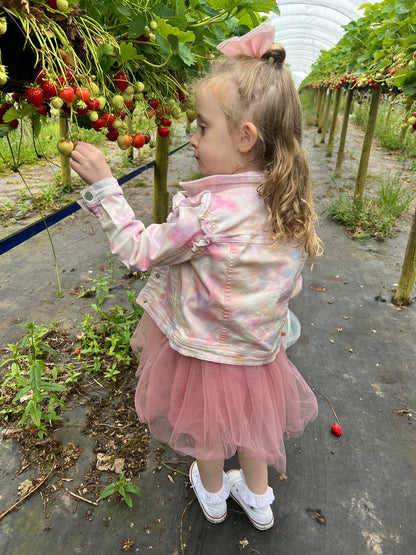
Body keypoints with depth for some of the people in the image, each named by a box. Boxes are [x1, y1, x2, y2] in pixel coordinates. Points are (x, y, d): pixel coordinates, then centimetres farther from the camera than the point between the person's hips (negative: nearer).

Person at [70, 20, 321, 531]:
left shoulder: (206, 211, -33)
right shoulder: (290, 203, -12)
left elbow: (139, 250, -21)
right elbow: (289, 285, 1)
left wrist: (102, 183, -17)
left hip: (204, 351, -5)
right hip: (260, 353, 5)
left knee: (206, 432, 26)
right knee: (248, 422, 30)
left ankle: (212, 495, 56)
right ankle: (258, 500, 55)